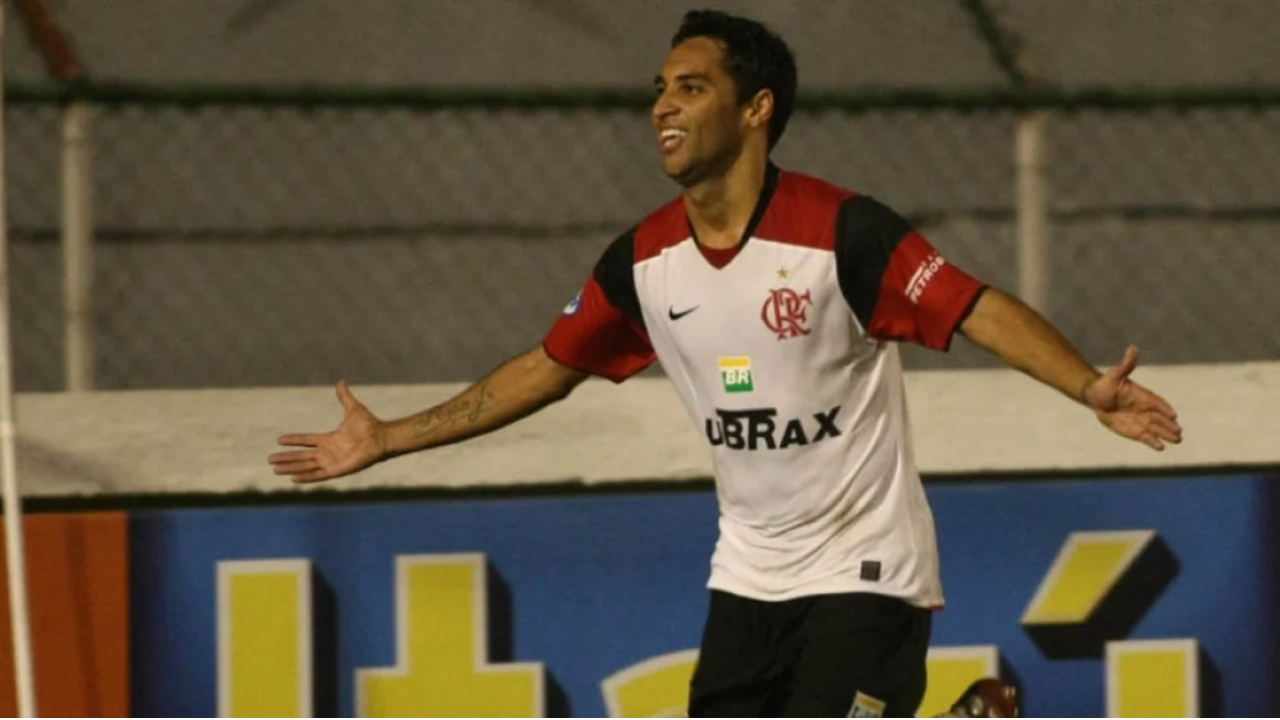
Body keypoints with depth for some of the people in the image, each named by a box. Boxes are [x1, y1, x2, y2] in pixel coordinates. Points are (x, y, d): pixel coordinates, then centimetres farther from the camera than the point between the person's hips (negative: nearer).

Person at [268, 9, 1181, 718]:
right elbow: (546, 369, 13)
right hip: (748, 576, 6)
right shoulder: (645, 261, 0)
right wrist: (386, 439, 16)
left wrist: (1092, 388, -44)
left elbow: (984, 311, -26)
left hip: (865, 573, -6)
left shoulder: (843, 231, -20)